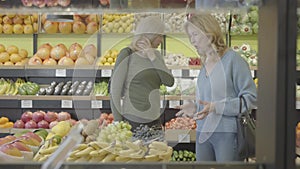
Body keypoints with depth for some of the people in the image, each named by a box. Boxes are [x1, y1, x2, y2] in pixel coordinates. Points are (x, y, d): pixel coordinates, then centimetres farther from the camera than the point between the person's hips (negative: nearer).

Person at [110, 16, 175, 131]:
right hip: (132, 122, -5)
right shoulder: (127, 54, -6)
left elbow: (170, 81, -1)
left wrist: (153, 58, -8)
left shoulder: (155, 55, 11)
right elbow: (114, 90, -8)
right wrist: (118, 123, -9)